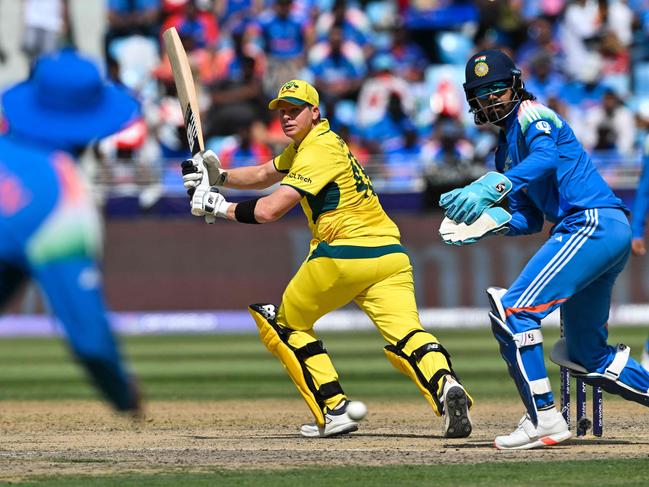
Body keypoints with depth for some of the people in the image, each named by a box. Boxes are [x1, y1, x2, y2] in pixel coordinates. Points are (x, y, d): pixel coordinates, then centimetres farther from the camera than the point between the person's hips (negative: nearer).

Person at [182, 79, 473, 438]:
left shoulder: (318, 150, -7)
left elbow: (269, 210, -14)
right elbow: (263, 175, 35)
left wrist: (219, 206, -1)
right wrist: (219, 177, 21)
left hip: (342, 256, -8)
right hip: (390, 256, 8)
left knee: (283, 323, 14)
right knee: (406, 337, -10)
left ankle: (334, 410, 5)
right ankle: (444, 386, -41)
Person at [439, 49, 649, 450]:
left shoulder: (532, 116, -2)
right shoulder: (507, 149, 25)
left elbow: (546, 159, -25)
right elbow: (530, 218, 22)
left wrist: (490, 188, -39)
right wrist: (491, 220, 2)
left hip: (594, 223, -10)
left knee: (513, 309, -19)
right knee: (590, 360, 14)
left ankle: (544, 420, -22)